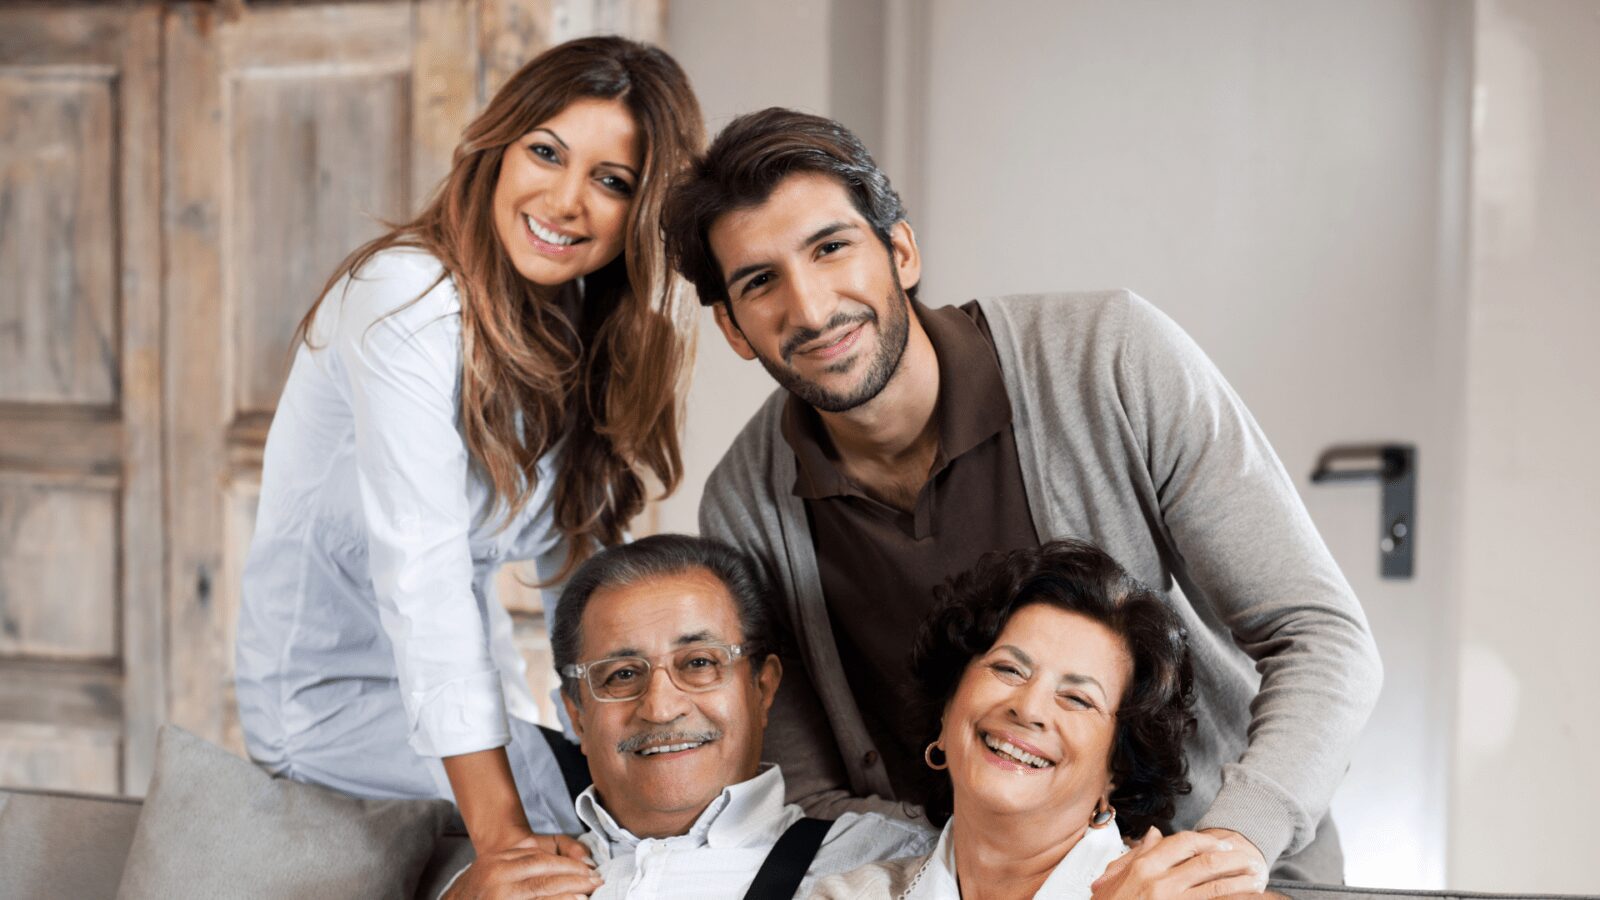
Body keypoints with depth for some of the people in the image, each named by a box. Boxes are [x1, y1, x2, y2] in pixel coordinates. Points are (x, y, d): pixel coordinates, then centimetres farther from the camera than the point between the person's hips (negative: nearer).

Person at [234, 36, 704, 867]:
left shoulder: (589, 325, 2)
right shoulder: (408, 298, -22)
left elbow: (574, 550, 6)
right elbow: (421, 568, -30)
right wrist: (500, 831, -36)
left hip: (467, 669, 7)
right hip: (329, 686, -7)